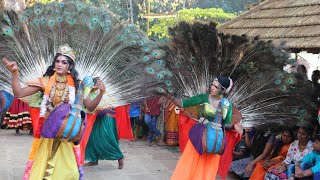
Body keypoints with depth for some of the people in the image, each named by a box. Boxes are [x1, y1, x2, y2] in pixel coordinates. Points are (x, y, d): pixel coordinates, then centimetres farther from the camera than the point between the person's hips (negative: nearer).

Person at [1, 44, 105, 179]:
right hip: (47, 130, 0)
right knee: (42, 167, 3)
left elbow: (90, 107, 1)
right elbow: (19, 93, -5)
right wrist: (14, 73, -19)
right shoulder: (46, 81, -1)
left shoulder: (75, 84, -1)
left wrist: (101, 93, -15)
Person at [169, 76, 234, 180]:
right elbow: (182, 104, -6)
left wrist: (234, 126, -11)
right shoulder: (203, 98, -5)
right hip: (199, 136, -1)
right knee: (190, 165, 0)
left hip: (215, 140, 1)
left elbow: (226, 125, 7)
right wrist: (171, 97, -20)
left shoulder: (227, 104, 0)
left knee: (207, 171, 8)